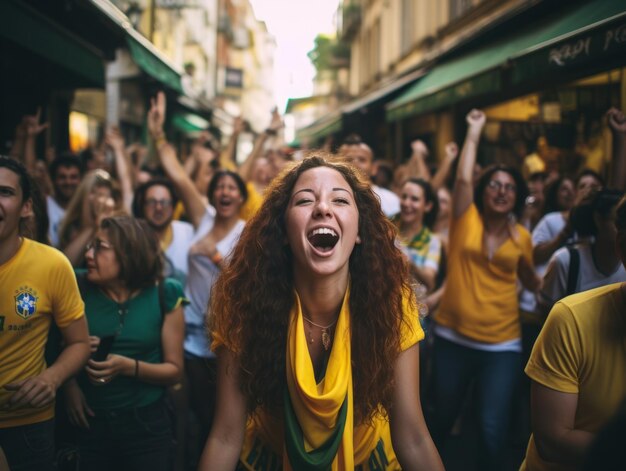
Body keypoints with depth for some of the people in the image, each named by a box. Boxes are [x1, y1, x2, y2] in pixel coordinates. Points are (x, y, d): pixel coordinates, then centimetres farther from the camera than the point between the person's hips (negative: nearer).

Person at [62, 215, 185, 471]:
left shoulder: (163, 296, -7)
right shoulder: (80, 289, -3)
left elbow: (174, 369, -4)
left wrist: (129, 367, -20)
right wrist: (68, 384, -13)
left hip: (146, 424, -1)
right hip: (89, 422, 1)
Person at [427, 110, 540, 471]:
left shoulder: (521, 237, 5)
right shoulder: (467, 219, -1)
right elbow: (463, 178, -15)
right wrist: (475, 132, -9)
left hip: (502, 344, 1)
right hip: (454, 337, 0)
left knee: (493, 429, -8)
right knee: (443, 417, 17)